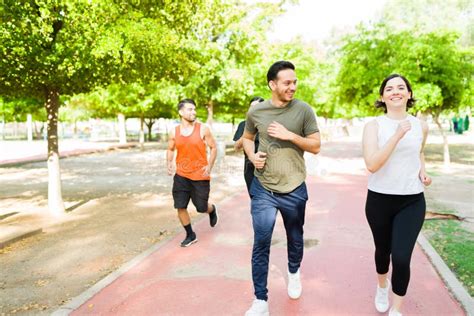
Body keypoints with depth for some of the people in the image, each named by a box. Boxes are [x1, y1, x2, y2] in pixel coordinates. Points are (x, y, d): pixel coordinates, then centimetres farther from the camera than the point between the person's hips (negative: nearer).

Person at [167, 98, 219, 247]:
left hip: (200, 176, -3)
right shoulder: (174, 132, 0)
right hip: (181, 175, 3)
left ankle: (212, 210, 44)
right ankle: (190, 235, 23)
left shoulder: (203, 129, -8)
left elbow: (213, 148, -1)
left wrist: (210, 165, -13)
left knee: (201, 207, 5)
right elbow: (170, 149, 15)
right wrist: (169, 163, -3)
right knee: (180, 207, 2)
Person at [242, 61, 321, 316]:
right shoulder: (256, 111, -3)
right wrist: (252, 156, -7)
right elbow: (247, 138, 14)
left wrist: (290, 135, -19)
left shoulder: (304, 110, -7)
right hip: (263, 189, 0)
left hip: (294, 189, 0)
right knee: (261, 244, -1)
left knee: (295, 238, 19)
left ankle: (294, 273, 50)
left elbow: (316, 146, -4)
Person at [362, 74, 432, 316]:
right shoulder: (373, 125, -9)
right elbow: (372, 165, -22)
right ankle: (382, 286, 51)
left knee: (401, 258, -9)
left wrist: (422, 170, 3)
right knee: (383, 250, 18)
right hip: (379, 200, -1)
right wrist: (397, 135, -25)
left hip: (412, 201, 1)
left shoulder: (421, 126, 2)